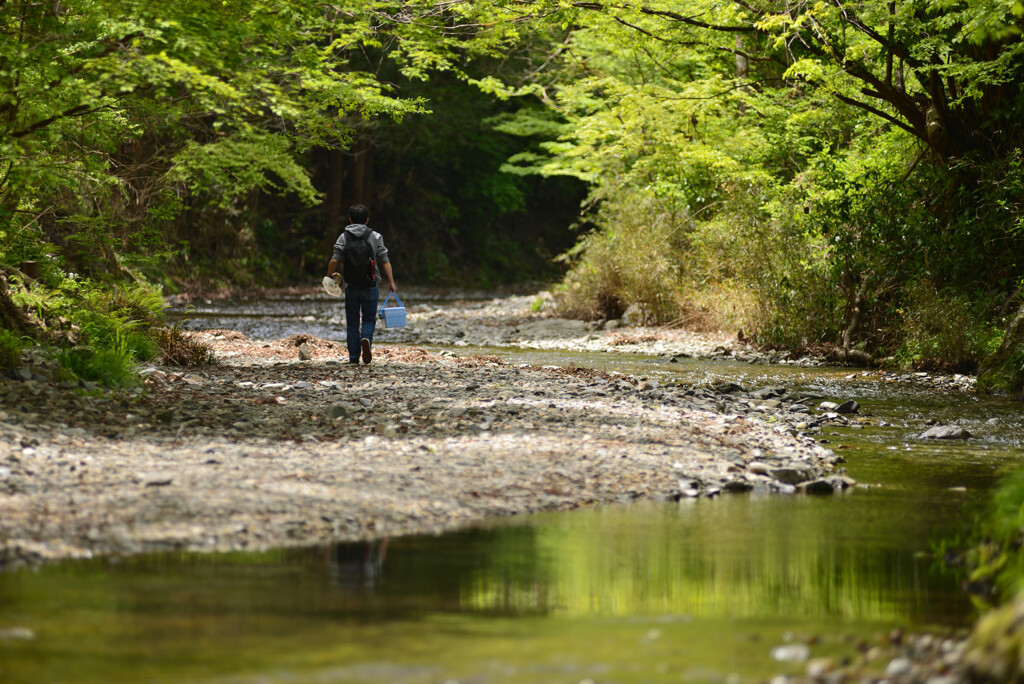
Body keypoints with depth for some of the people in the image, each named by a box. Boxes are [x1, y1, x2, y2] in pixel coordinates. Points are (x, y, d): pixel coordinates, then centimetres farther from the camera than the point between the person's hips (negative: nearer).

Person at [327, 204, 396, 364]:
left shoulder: (344, 237, 0)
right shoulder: (375, 237, 1)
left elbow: (334, 260, -9)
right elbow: (385, 261, -3)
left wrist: (330, 275, 8)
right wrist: (391, 282, 0)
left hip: (351, 286, 0)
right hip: (370, 285, 0)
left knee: (352, 322, 9)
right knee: (369, 319, 11)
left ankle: (354, 357, 6)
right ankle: (367, 339, -20)